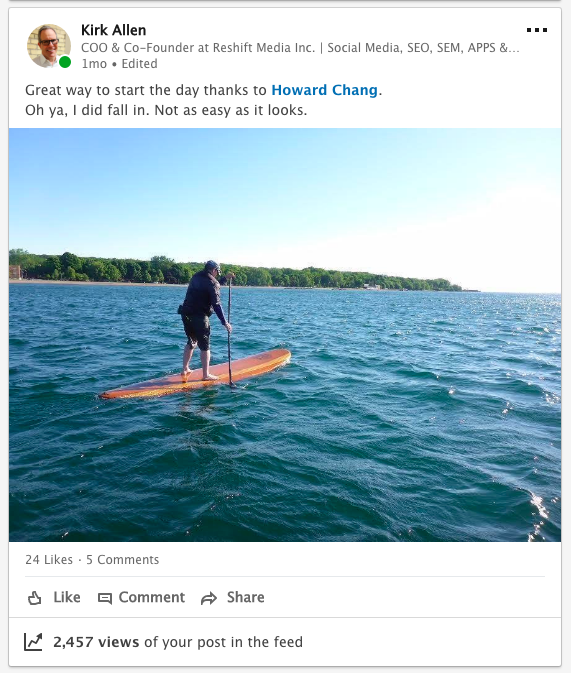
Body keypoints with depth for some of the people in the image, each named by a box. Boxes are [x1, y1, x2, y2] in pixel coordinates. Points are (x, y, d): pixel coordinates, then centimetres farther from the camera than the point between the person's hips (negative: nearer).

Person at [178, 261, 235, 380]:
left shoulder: (196, 277, 16)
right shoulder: (211, 282, -8)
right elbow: (216, 305, -15)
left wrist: (225, 278, 33)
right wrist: (225, 323, -14)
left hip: (186, 314, 8)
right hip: (199, 317, -8)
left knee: (191, 342, 22)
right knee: (205, 346, 0)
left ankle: (185, 370, 26)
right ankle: (206, 375, 2)